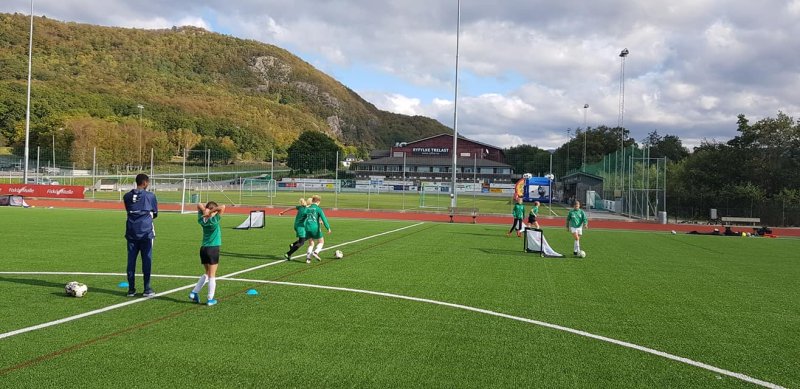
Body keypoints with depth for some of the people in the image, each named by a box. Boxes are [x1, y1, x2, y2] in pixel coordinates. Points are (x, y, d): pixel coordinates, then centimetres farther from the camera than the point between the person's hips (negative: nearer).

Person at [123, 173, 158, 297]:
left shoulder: (127, 196, 7)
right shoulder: (150, 196, -3)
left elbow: (128, 211, 17)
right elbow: (155, 214, 6)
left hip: (131, 233, 3)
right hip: (146, 232, -3)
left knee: (131, 261, 6)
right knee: (146, 261, 1)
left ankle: (131, 289, 8)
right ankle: (147, 289, 2)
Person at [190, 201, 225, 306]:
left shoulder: (202, 220, 3)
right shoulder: (214, 220, -14)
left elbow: (199, 205, 16)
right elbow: (223, 207, -22)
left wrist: (204, 209, -3)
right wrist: (212, 211, -16)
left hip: (203, 249, 6)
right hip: (213, 249, -6)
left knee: (207, 273, 21)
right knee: (212, 275, 1)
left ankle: (194, 292, 15)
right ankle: (210, 299, 5)